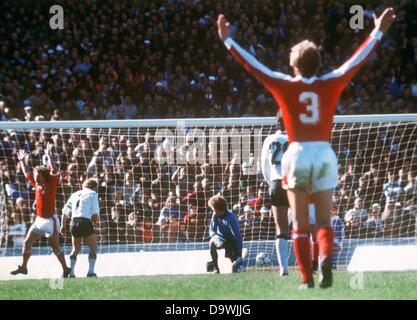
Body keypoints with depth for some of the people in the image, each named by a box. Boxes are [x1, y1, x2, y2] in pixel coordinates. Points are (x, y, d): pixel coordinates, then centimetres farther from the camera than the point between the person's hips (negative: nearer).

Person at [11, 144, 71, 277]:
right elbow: (27, 173, 21)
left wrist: (50, 156, -23)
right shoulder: (37, 185, 8)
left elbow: (54, 170, -22)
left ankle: (65, 269, 7)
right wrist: (22, 161, 25)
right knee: (27, 242, 3)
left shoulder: (51, 183, -9)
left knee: (55, 247, -3)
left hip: (50, 220, -7)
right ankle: (23, 267, 11)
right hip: (39, 220, 7)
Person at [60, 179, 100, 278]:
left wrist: (63, 225, 22)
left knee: (76, 249, 19)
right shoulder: (92, 194, 7)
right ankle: (91, 271, -3)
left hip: (74, 222, 5)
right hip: (86, 222, -5)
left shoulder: (75, 194, 22)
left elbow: (65, 211, 18)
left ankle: (70, 272, 11)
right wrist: (95, 225, 9)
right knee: (93, 247, 7)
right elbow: (95, 213, -3)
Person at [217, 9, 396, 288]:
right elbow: (358, 60, 10)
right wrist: (378, 32, 20)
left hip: (297, 153, -1)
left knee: (301, 226, 5)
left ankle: (307, 280, 0)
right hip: (324, 153, 1)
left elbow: (252, 65, 4)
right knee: (324, 221, 5)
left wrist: (228, 40, 13)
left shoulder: (285, 86, -2)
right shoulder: (330, 85, 1)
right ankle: (326, 258, -24)